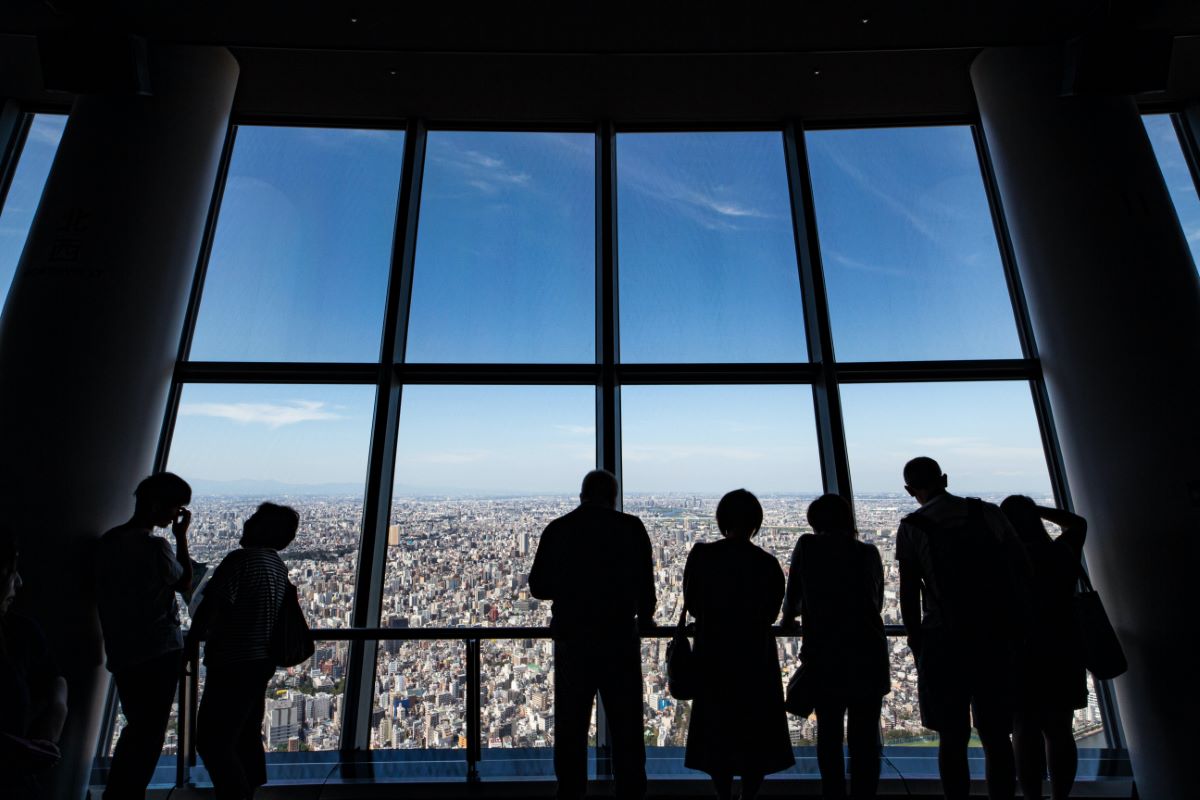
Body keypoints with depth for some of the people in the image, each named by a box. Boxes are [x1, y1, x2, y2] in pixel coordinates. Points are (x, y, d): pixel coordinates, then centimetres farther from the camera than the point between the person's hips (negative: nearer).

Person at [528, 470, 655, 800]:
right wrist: (644, 619, 13)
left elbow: (538, 586, 3)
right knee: (626, 729, 14)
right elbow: (645, 582, -5)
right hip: (619, 637, -1)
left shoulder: (557, 529, -2)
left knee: (570, 727, 17)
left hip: (570, 639, 2)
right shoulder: (630, 526, -7)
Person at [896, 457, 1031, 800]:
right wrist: (1017, 627, 12)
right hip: (995, 637, 3)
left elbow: (909, 594, -4)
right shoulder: (989, 513, 3)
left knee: (953, 737, 9)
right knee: (996, 736, 14)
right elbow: (1022, 571, 2)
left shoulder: (911, 528, -4)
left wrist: (916, 643, 7)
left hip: (944, 640, -3)